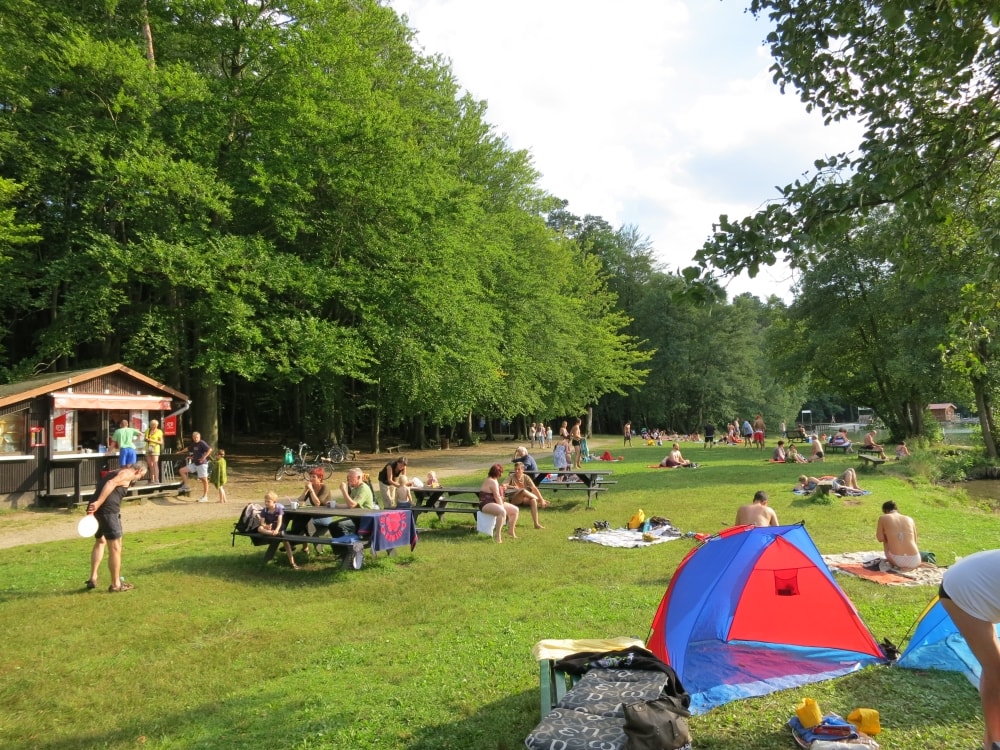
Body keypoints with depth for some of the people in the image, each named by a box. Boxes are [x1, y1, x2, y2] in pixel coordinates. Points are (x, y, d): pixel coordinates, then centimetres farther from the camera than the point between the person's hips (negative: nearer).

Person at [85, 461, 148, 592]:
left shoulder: (117, 472, 27)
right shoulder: (128, 474, -1)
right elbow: (111, 484, -18)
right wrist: (98, 503, -26)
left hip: (97, 509, 9)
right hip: (108, 510, -9)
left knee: (100, 541, 29)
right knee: (115, 547, 2)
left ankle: (93, 578, 29)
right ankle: (116, 584, 10)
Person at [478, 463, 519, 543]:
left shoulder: (492, 480, 17)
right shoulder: (493, 481, -17)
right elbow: (497, 497, -18)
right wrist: (503, 507, -13)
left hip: (495, 503, 11)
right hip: (486, 504, -11)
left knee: (515, 510, 6)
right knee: (502, 512, -39)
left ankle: (511, 531, 22)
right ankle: (497, 535, -37)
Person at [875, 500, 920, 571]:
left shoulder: (883, 518, 5)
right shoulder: (909, 519, 14)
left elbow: (880, 538, 5)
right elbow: (915, 541, 22)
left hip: (897, 561, -2)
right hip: (914, 562, 2)